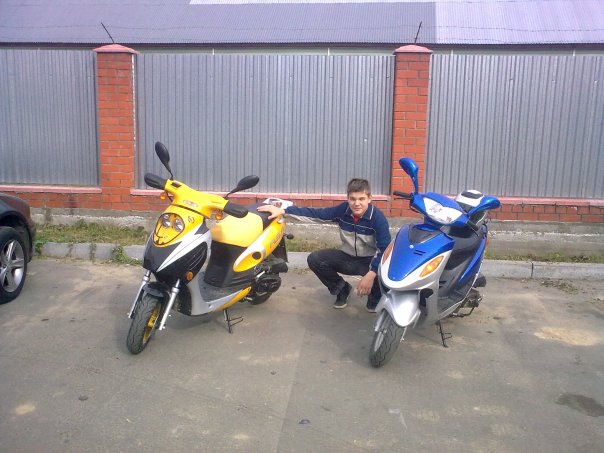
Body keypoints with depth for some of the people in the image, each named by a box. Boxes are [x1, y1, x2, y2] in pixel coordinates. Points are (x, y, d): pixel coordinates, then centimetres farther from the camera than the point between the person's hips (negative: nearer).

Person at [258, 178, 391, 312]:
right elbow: (315, 213, -10)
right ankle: (342, 289, 9)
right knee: (314, 259, -18)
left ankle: (375, 297, 2)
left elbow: (385, 249, -28)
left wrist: (371, 274, -41)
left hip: (370, 260, -3)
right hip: (348, 257, 4)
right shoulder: (343, 210, -12)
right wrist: (283, 211, -18)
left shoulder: (378, 217, -23)